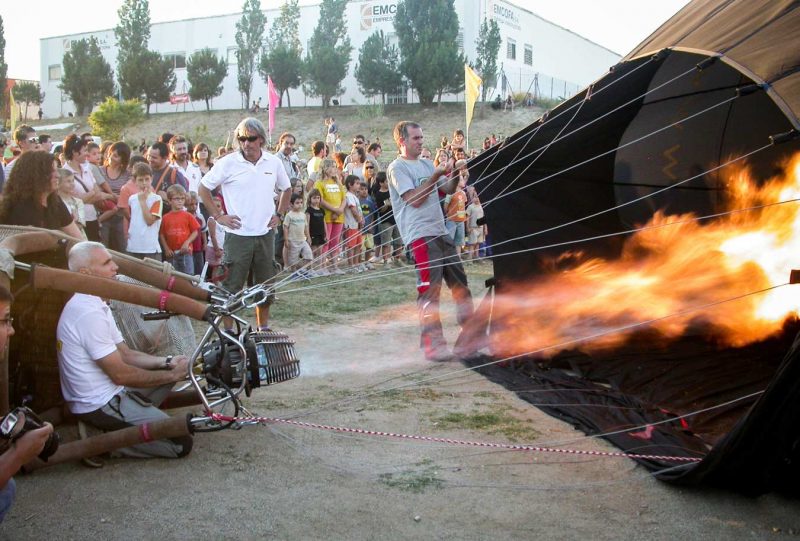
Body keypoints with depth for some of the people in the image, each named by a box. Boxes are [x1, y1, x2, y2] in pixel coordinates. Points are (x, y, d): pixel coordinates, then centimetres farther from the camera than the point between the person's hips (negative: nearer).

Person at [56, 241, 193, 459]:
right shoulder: (89, 313, -24)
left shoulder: (95, 304, 9)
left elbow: (125, 354, 10)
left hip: (108, 391, 10)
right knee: (182, 443, -12)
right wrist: (171, 375, -11)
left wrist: (167, 362, -4)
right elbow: (121, 374, -21)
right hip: (100, 406, -10)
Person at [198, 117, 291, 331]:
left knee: (266, 285, 12)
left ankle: (263, 327, 26)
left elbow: (286, 189, 21)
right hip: (238, 235, -4)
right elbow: (204, 188, 1)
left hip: (265, 234, 4)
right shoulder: (228, 163, -7)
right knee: (232, 286, 0)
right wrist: (218, 216, -4)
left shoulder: (273, 163, 4)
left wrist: (279, 215, 11)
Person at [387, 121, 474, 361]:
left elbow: (449, 189, 21)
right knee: (429, 291, -9)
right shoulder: (397, 168, -5)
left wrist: (455, 173, 1)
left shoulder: (426, 164, 18)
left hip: (441, 232, 8)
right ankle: (433, 345, -5)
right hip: (420, 235, -8)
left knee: (460, 283, 12)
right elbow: (414, 199, -14)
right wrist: (436, 175, -14)